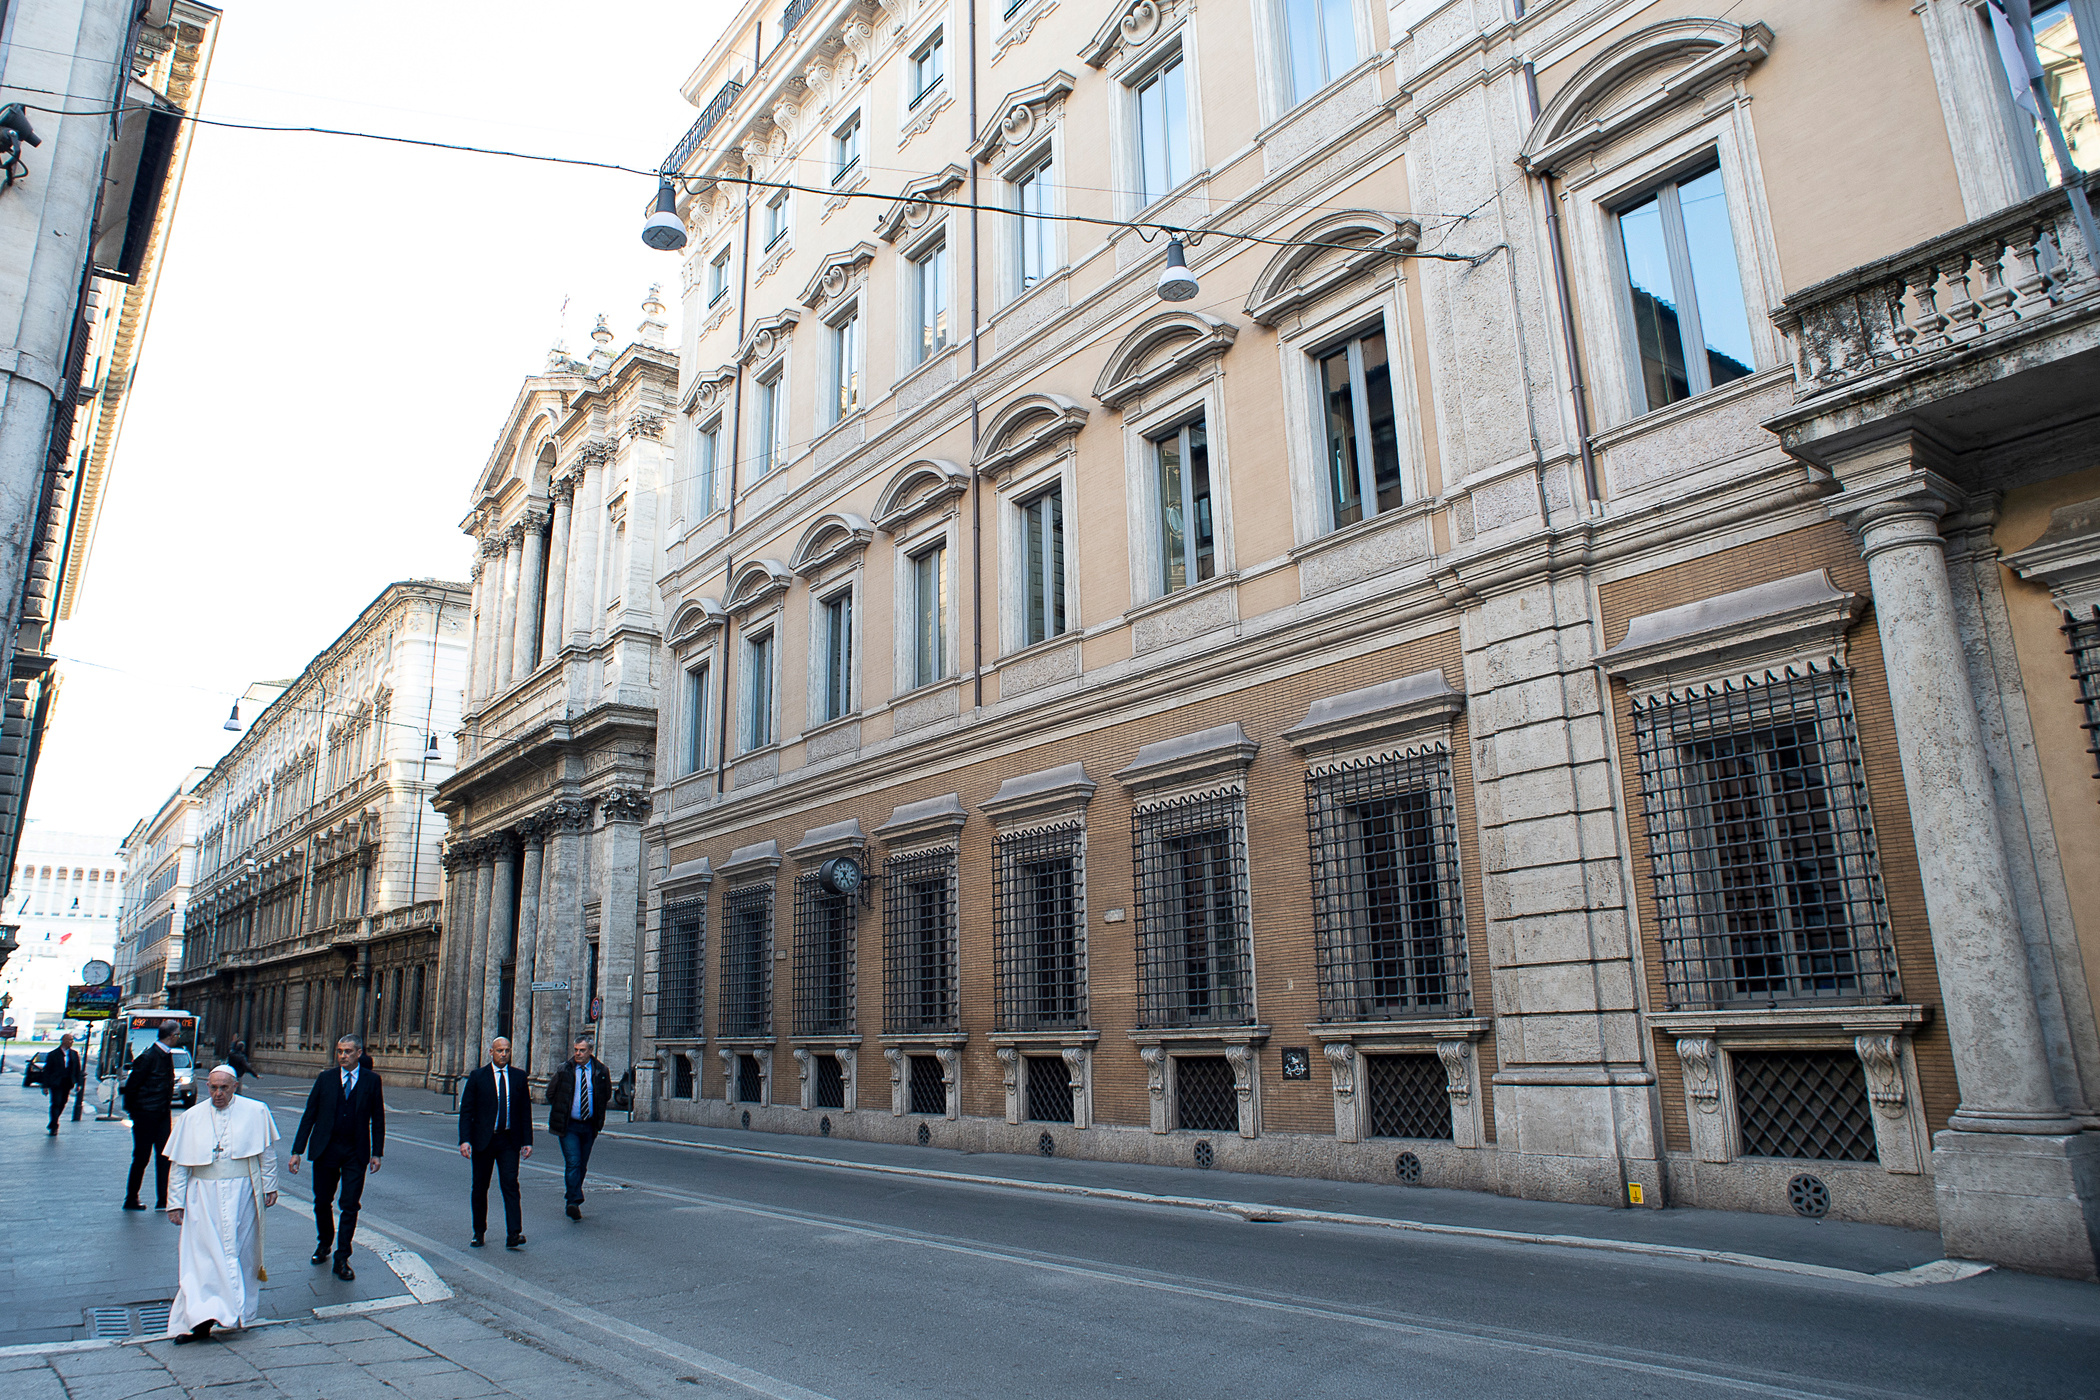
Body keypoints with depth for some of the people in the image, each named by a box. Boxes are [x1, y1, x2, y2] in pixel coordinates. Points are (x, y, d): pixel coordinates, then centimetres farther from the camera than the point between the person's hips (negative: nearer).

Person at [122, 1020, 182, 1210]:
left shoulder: (167, 1055, 9)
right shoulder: (148, 1056, -17)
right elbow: (131, 1085, -14)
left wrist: (167, 1105, 13)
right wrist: (132, 1111, -9)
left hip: (162, 1114, 7)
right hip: (146, 1115, -7)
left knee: (164, 1156, 5)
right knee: (141, 1158, 3)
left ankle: (163, 1200, 9)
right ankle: (131, 1200, 18)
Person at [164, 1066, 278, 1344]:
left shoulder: (256, 1113, 0)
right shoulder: (191, 1118, 3)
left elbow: (267, 1153, 6)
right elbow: (178, 1164, 6)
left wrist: (270, 1186, 3)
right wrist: (176, 1202, 3)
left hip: (241, 1194, -1)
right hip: (203, 1196, 1)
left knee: (240, 1251, 5)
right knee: (201, 1253, -6)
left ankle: (240, 1309, 18)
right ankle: (199, 1320, -6)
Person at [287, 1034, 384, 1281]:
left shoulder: (371, 1080, 0)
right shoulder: (326, 1078, 2)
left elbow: (378, 1119, 4)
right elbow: (309, 1115, 4)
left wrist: (377, 1153, 1)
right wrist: (297, 1151, -1)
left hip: (356, 1153, -2)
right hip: (325, 1149, 2)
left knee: (350, 1206, -2)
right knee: (322, 1203, 12)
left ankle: (342, 1259, 8)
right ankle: (324, 1243, 37)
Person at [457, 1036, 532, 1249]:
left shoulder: (519, 1076, 5)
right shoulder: (477, 1077, 0)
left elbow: (525, 1111, 8)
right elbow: (466, 1110, -1)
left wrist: (527, 1141, 3)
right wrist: (465, 1140, -12)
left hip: (509, 1141, 0)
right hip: (483, 1140, 0)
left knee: (510, 1184, -10)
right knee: (480, 1188, 10)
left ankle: (513, 1234, -14)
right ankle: (479, 1232, 26)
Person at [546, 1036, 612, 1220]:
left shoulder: (601, 1072, 1)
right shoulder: (563, 1071, -3)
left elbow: (606, 1096, 15)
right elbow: (550, 1093, 10)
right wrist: (562, 1111, 7)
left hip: (589, 1126, 3)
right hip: (568, 1125, -2)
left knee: (582, 1165, 10)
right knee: (573, 1163, -14)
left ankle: (571, 1199, 26)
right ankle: (574, 1202, -16)